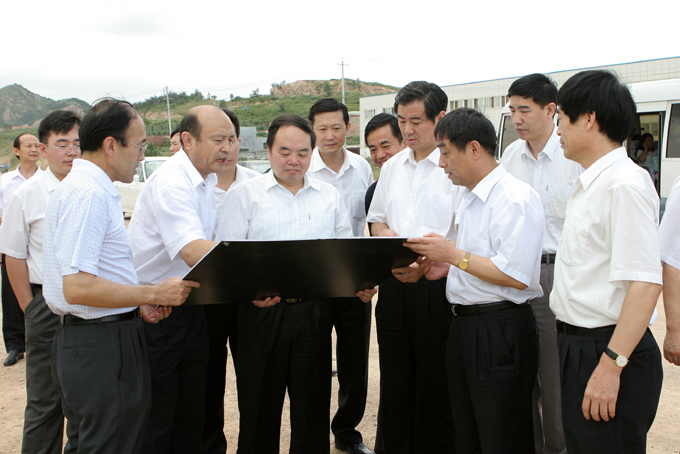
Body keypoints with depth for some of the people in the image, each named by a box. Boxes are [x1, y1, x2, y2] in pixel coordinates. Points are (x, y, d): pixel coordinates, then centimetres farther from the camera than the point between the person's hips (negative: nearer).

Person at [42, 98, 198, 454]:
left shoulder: (82, 186, 15)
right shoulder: (88, 194, -19)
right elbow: (77, 287, -26)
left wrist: (137, 300, 11)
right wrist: (152, 294, -18)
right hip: (102, 347, -11)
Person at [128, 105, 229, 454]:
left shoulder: (207, 180, 9)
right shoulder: (170, 182, -21)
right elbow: (194, 252, -35)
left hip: (191, 309, 8)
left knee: (192, 417, 15)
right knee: (156, 421, 3)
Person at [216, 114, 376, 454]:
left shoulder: (330, 196, 12)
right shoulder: (244, 194, 3)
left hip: (314, 311, 2)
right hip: (262, 311, -2)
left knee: (312, 406, 11)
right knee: (260, 408, 8)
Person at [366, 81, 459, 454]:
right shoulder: (392, 167, 13)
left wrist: (427, 266, -23)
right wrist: (385, 233, 0)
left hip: (436, 288, -6)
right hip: (393, 286, 6)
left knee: (435, 387, 6)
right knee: (394, 384, 16)